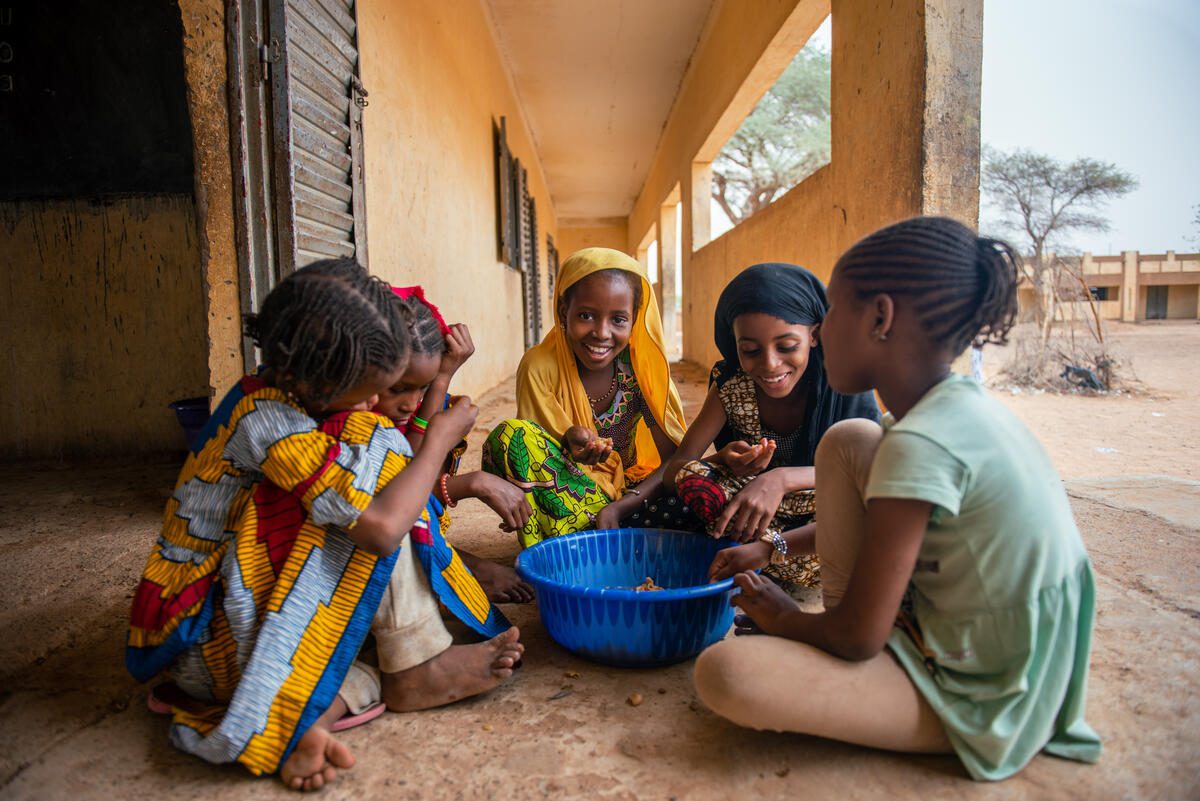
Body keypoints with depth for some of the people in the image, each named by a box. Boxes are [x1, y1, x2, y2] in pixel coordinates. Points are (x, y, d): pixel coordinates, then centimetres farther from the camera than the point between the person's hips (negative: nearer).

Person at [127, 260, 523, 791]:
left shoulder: (288, 396, 1)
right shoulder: (267, 419, -27)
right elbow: (382, 527, -33)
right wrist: (441, 439, -18)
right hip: (203, 642, -10)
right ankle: (418, 669, -12)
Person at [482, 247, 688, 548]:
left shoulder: (641, 365, -9)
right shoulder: (540, 367, -13)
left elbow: (674, 459, -10)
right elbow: (531, 450, -7)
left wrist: (617, 509, -25)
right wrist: (569, 444, -31)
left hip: (630, 496, 1)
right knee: (511, 434, -26)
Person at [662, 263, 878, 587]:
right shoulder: (731, 385, -12)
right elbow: (676, 469, -14)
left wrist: (781, 478, -43)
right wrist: (724, 461, -38)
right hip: (750, 517, 2)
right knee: (693, 477, -25)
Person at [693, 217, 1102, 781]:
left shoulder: (920, 445, -29)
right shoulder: (960, 407, 0)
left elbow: (857, 638, -22)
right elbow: (880, 515, 21)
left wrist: (783, 619, -1)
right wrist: (773, 548, 20)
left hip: (980, 707, -9)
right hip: (961, 640, 9)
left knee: (723, 672, -28)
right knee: (845, 442, 6)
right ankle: (824, 639, 11)